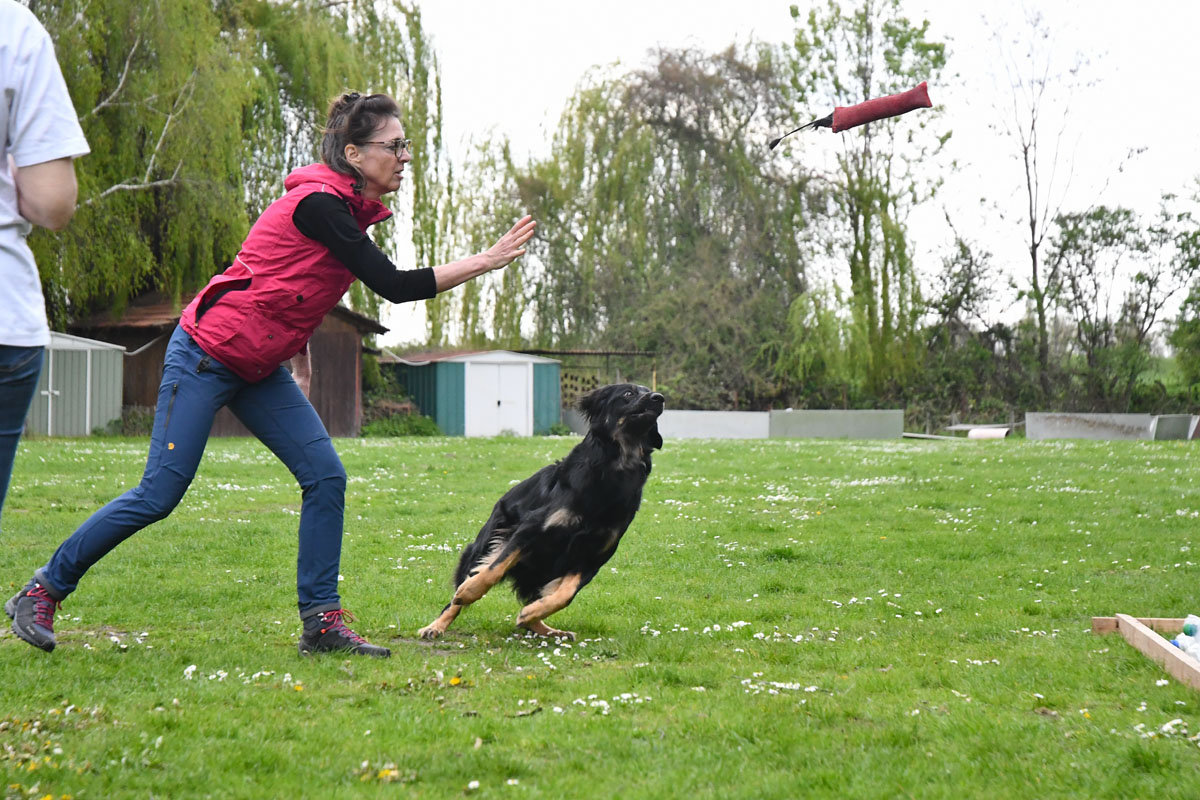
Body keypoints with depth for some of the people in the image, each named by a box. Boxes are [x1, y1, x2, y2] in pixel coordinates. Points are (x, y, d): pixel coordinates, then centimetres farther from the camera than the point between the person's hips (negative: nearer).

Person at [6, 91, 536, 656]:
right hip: (206, 355, -9)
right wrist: (487, 261, -23)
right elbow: (394, 286, -26)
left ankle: (321, 620, -1)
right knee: (160, 494, -7)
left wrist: (298, 354, 23)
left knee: (325, 476, -5)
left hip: (258, 368, 9)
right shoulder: (317, 204, -22)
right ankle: (41, 592, 8)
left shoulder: (348, 209, 7)